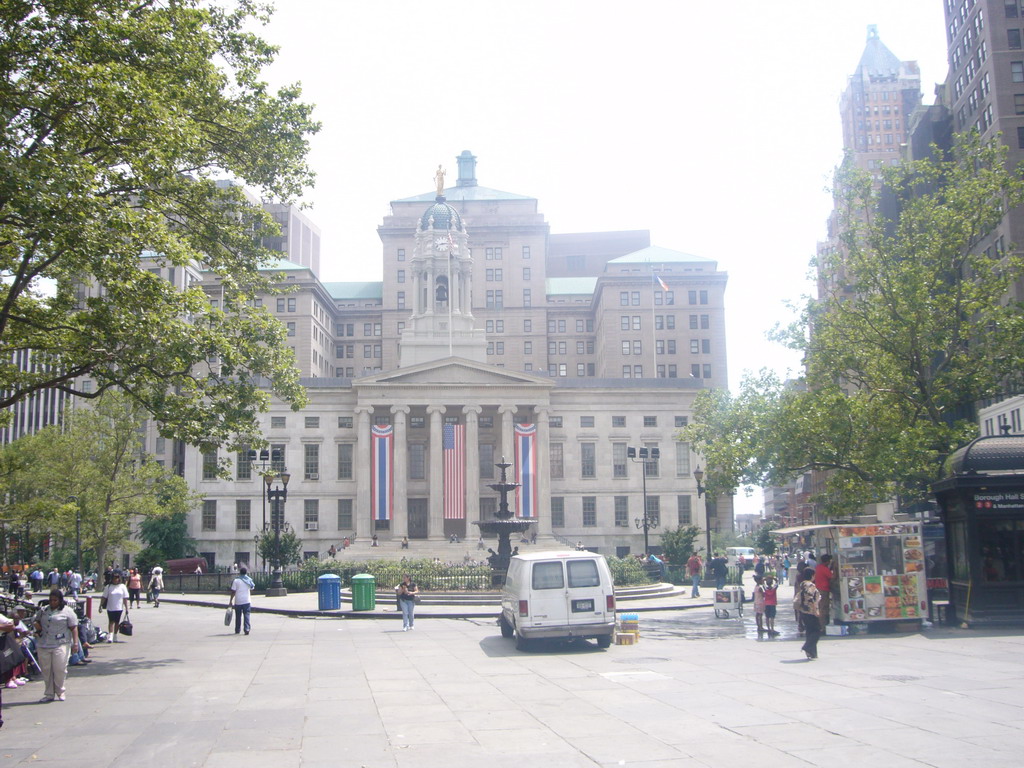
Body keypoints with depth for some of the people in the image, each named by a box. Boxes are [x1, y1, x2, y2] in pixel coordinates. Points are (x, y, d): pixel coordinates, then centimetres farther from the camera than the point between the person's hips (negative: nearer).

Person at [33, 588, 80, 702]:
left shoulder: (67, 611, 1)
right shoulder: (43, 610, 14)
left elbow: (73, 628, -2)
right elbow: (37, 622, 27)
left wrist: (75, 643, -10)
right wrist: (37, 626, 1)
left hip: (61, 645, -4)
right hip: (43, 645, 4)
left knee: (60, 669, -7)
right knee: (46, 670, 6)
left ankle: (59, 691, 12)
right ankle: (49, 694, 16)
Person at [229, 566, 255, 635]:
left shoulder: (236, 580, -5)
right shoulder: (249, 580, 2)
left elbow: (233, 591, -6)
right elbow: (251, 590, 11)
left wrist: (231, 600, -1)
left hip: (238, 601, -1)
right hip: (247, 600, 1)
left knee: (238, 616, 11)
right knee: (247, 615, -1)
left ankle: (237, 630, 19)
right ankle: (247, 629, -14)